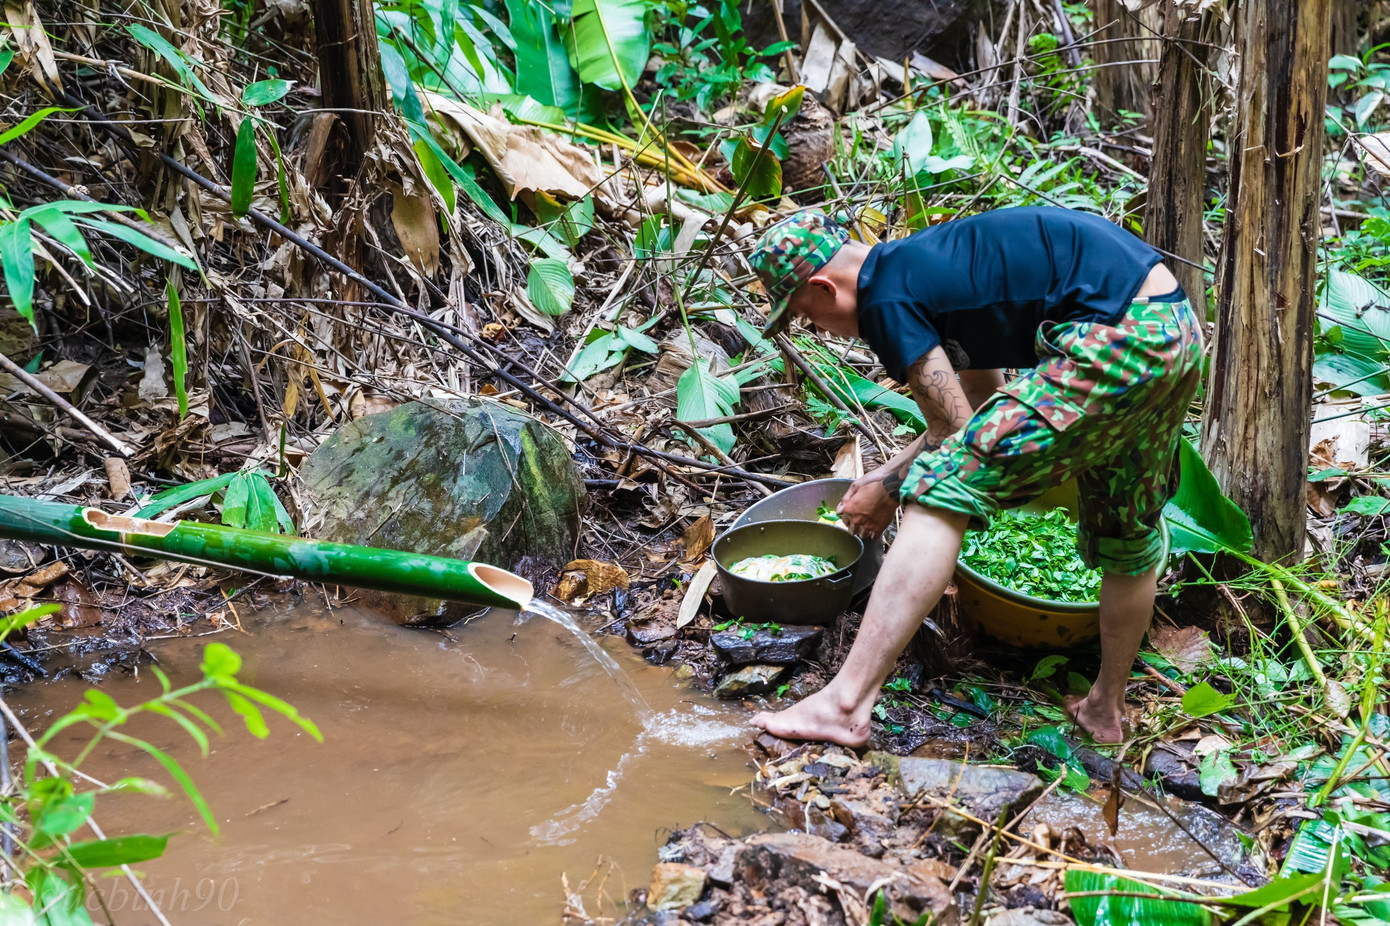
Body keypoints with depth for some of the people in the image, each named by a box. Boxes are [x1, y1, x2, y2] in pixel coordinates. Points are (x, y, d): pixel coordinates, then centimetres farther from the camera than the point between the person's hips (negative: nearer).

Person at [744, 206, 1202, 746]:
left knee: (944, 491, -10)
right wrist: (886, 474, 30)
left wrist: (887, 490, 9)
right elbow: (980, 400, 30)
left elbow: (956, 429, -7)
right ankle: (1105, 710, 42)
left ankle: (845, 704, -14)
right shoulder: (920, 262, 22)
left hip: (1116, 337, -10)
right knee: (1125, 533, 24)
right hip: (1178, 331, 10)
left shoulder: (886, 300, -7)